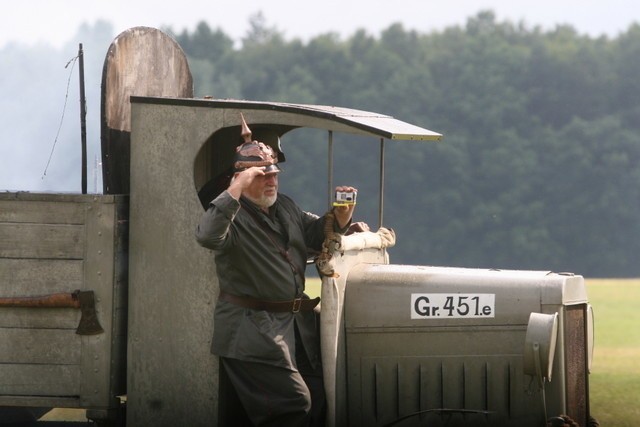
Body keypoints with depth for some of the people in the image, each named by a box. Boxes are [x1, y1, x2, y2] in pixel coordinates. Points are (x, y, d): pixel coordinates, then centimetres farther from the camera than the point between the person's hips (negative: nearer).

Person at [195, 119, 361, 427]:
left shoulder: (286, 208, 15)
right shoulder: (233, 216, -12)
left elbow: (317, 234, 22)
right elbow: (207, 236, -33)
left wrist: (340, 218, 0)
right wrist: (237, 189, -36)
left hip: (298, 325, 9)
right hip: (254, 331, -8)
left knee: (318, 400, 8)